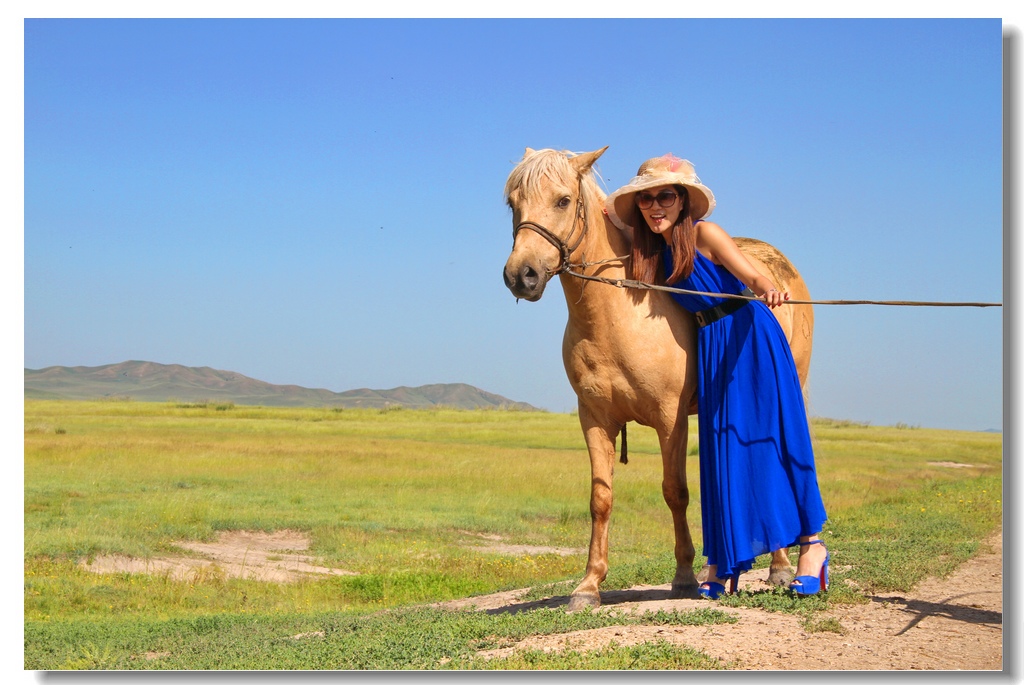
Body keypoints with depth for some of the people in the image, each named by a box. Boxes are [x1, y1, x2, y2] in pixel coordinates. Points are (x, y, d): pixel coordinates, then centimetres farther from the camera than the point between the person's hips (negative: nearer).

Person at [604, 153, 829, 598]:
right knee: (721, 446, 7)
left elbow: (753, 276, -18)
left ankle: (811, 544, 2)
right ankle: (723, 561, 11)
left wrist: (768, 290, -42)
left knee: (772, 436, -5)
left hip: (750, 339, -7)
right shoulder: (655, 252, 9)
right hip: (712, 348, 7)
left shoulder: (704, 235, -10)